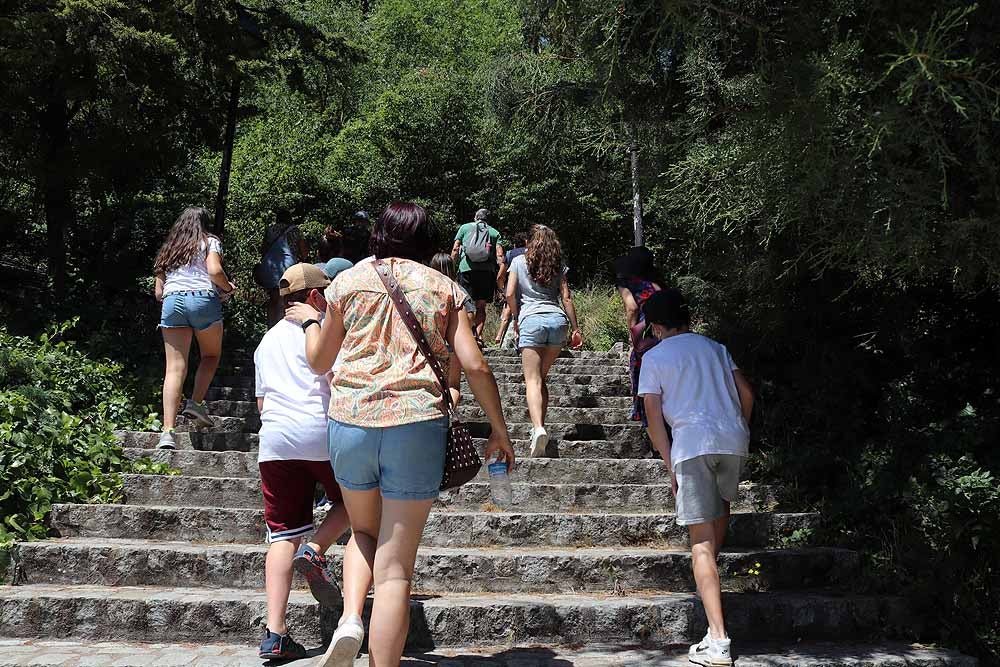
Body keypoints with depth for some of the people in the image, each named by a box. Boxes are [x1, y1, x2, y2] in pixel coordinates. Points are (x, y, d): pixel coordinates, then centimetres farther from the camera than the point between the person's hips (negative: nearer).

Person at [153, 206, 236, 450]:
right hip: (203, 299, -3)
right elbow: (214, 270, -7)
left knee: (174, 368, -3)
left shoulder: (167, 249, 27)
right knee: (211, 355, 21)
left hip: (172, 302, 3)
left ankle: (168, 430, -12)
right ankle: (196, 402, 2)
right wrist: (228, 288, 10)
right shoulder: (210, 242, 13)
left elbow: (158, 293, 21)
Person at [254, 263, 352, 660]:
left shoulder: (267, 340, 22)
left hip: (273, 439, 5)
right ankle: (315, 550, -8)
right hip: (322, 432, -5)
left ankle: (275, 634, -2)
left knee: (283, 535, 4)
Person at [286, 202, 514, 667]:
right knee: (395, 568, 4)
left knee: (364, 532, 26)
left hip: (351, 421, 2)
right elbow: (475, 367, 1)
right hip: (416, 424, -1)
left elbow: (319, 362, 17)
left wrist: (310, 320, 36)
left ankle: (349, 619, 3)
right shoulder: (443, 288, 9)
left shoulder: (348, 281, 11)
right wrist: (499, 431, 11)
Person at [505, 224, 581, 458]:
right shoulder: (558, 265, 15)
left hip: (531, 319, -3)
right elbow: (566, 298, 10)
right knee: (541, 377, 14)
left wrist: (516, 320, 14)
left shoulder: (519, 261, 9)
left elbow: (510, 294, 2)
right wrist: (575, 327, 13)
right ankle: (539, 425, 10)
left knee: (533, 380, -9)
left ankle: (538, 428, -29)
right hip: (557, 319, 3)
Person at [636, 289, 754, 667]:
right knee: (722, 504, 32)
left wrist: (671, 467, 7)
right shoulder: (715, 347, 21)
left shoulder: (654, 357, 10)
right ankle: (709, 576, 44)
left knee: (702, 541, -5)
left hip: (691, 443, -4)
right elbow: (746, 394, 16)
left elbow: (654, 419, 4)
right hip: (733, 439, 4)